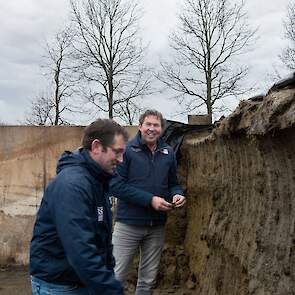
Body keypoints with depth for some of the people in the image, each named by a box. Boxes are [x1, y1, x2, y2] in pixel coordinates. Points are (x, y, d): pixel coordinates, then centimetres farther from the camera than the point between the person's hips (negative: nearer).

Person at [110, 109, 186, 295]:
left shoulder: (168, 152, 6)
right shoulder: (127, 150, -9)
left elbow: (173, 183, 15)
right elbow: (116, 185, -16)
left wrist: (177, 194, -9)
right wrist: (150, 199, -20)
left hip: (157, 226, 5)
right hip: (128, 223, -4)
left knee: (148, 280, 16)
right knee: (116, 276, 0)